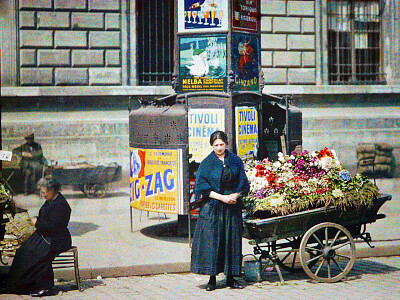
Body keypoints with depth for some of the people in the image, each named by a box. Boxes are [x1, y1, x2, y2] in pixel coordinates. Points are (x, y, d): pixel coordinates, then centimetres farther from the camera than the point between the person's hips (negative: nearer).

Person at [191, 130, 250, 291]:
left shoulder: (236, 161, 7)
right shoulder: (207, 163, 0)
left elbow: (243, 183, 9)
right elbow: (201, 186, -6)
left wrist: (235, 195, -11)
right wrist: (221, 197, -14)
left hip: (232, 207, 2)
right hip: (212, 208, -2)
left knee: (231, 240, 3)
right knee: (211, 240, -4)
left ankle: (230, 277, 10)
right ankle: (212, 279, 3)